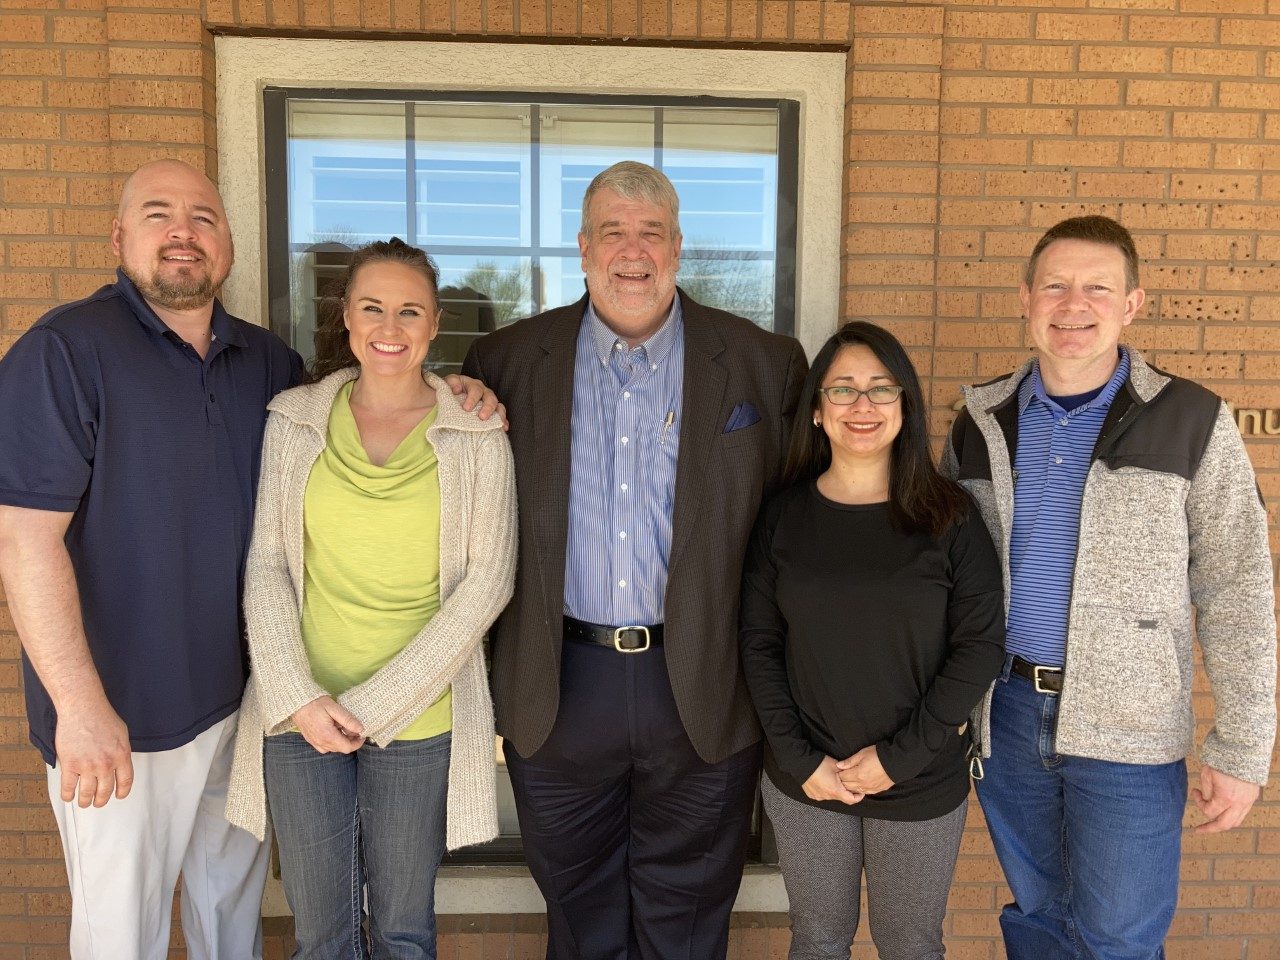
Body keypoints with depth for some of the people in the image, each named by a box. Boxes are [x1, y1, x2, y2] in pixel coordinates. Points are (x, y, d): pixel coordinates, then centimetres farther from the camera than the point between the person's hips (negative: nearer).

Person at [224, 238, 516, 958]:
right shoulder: (293, 419, 3)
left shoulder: (477, 434, -3)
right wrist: (298, 696, -9)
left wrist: (377, 704, -11)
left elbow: (487, 579, -7)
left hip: (420, 718, -1)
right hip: (300, 715, 2)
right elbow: (265, 563, 2)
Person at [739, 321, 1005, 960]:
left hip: (922, 784, -1)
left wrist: (899, 757, -13)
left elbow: (981, 644, -9)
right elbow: (759, 644, -2)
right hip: (804, 785, 1)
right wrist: (801, 760, -8)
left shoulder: (948, 516, -8)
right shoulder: (784, 515, -3)